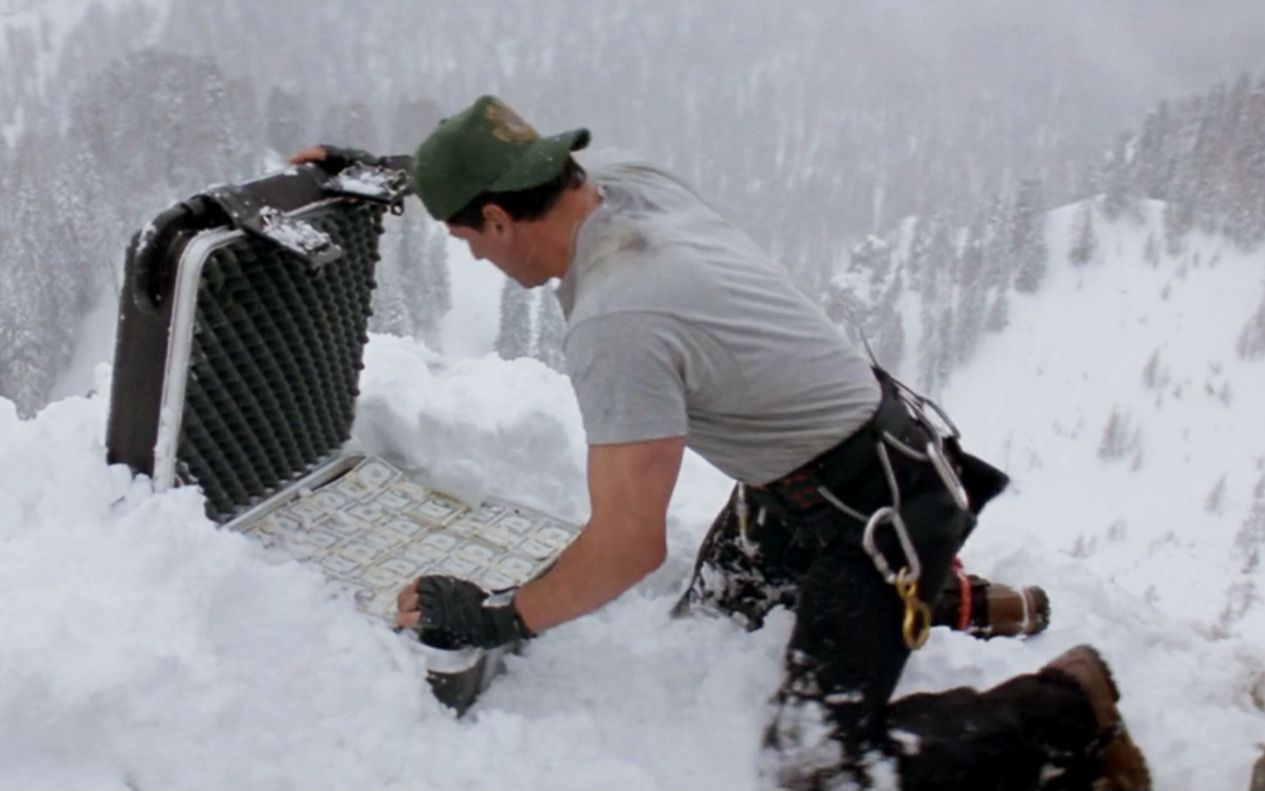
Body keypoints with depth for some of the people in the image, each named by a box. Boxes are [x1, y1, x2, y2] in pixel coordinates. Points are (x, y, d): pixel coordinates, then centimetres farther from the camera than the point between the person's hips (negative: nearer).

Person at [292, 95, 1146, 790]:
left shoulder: (616, 323, -32)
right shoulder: (628, 181, -6)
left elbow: (631, 543, -30)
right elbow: (499, 170, 16)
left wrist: (494, 619, -18)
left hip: (878, 502, -9)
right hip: (807, 471, 9)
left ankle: (1067, 710, 8)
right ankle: (934, 589, 33)